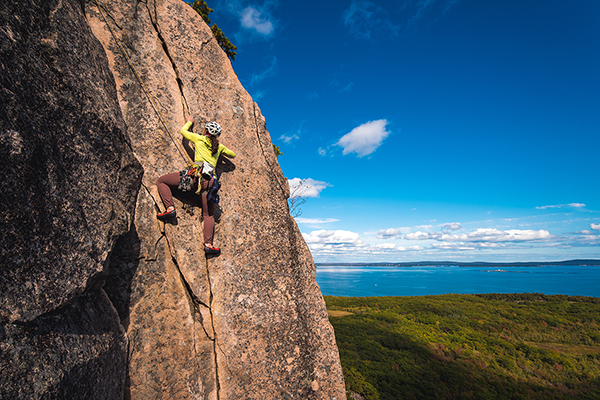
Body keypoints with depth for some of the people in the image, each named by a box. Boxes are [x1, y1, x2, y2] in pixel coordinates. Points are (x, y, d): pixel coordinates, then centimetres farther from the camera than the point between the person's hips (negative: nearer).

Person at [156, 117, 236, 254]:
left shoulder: (199, 139, 17)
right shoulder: (219, 147, 24)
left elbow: (183, 131, 35)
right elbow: (233, 154, 41)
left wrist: (189, 122, 53)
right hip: (210, 180, 4)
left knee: (161, 181, 13)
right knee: (209, 215, 8)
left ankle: (170, 208, -4)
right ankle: (208, 244, -5)